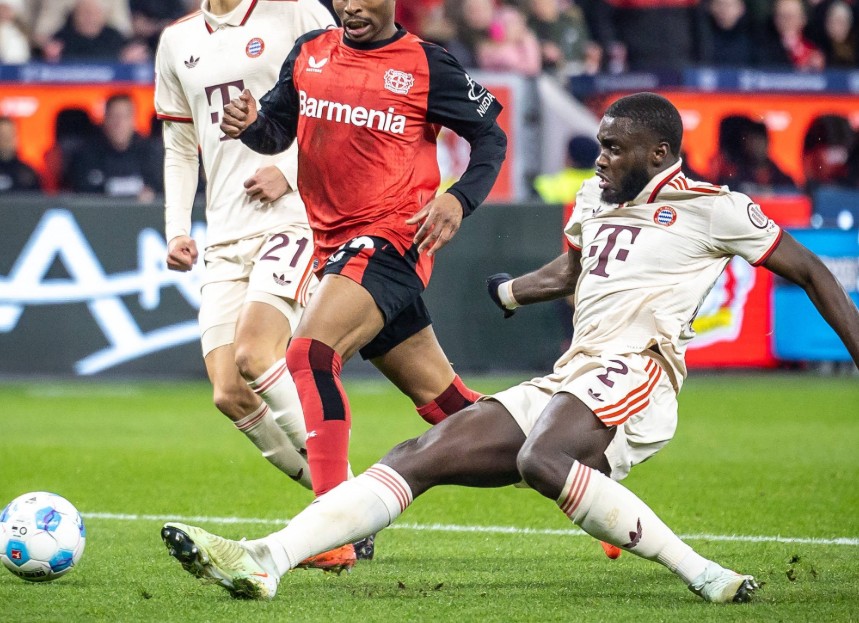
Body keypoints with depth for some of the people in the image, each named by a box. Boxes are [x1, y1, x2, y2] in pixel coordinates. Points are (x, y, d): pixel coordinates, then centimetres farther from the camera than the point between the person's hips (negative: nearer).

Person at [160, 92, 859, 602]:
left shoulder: (710, 207, 2)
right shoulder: (596, 196, 23)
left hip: (632, 372, -8)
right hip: (565, 385, 8)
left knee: (542, 459, -38)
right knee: (420, 456, -6)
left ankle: (706, 576, -31)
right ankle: (267, 560, -15)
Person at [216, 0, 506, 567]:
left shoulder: (425, 66, -5)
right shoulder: (309, 53, 10)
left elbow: (491, 136, 2)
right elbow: (276, 133, 16)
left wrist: (459, 200, -15)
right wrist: (251, 124, -7)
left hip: (391, 239, -7)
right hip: (333, 241, 7)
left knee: (311, 352, -26)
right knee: (444, 401, 12)